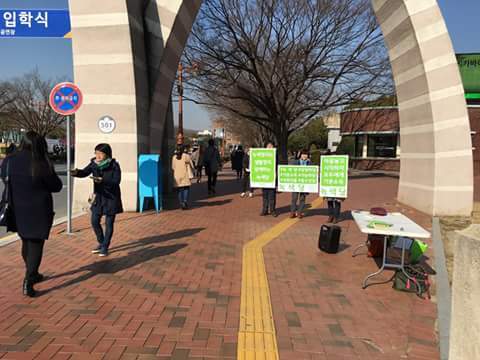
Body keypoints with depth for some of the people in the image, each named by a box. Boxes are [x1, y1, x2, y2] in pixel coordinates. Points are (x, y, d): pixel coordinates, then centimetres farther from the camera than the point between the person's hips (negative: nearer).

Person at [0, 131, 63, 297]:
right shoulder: (42, 165, -20)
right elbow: (57, 186, -8)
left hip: (17, 210, 5)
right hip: (38, 212, -5)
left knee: (26, 242, 22)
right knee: (36, 245, 5)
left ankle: (32, 274, 36)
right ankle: (28, 283, -2)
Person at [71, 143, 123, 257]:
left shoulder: (114, 165, -14)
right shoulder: (94, 164, -1)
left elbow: (116, 181, -22)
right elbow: (85, 172, -10)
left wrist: (103, 180, -36)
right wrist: (77, 172, -32)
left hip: (111, 198, -5)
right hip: (98, 197, 5)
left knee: (109, 223, 3)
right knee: (94, 221, 7)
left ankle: (105, 247, 17)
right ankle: (101, 243, 29)